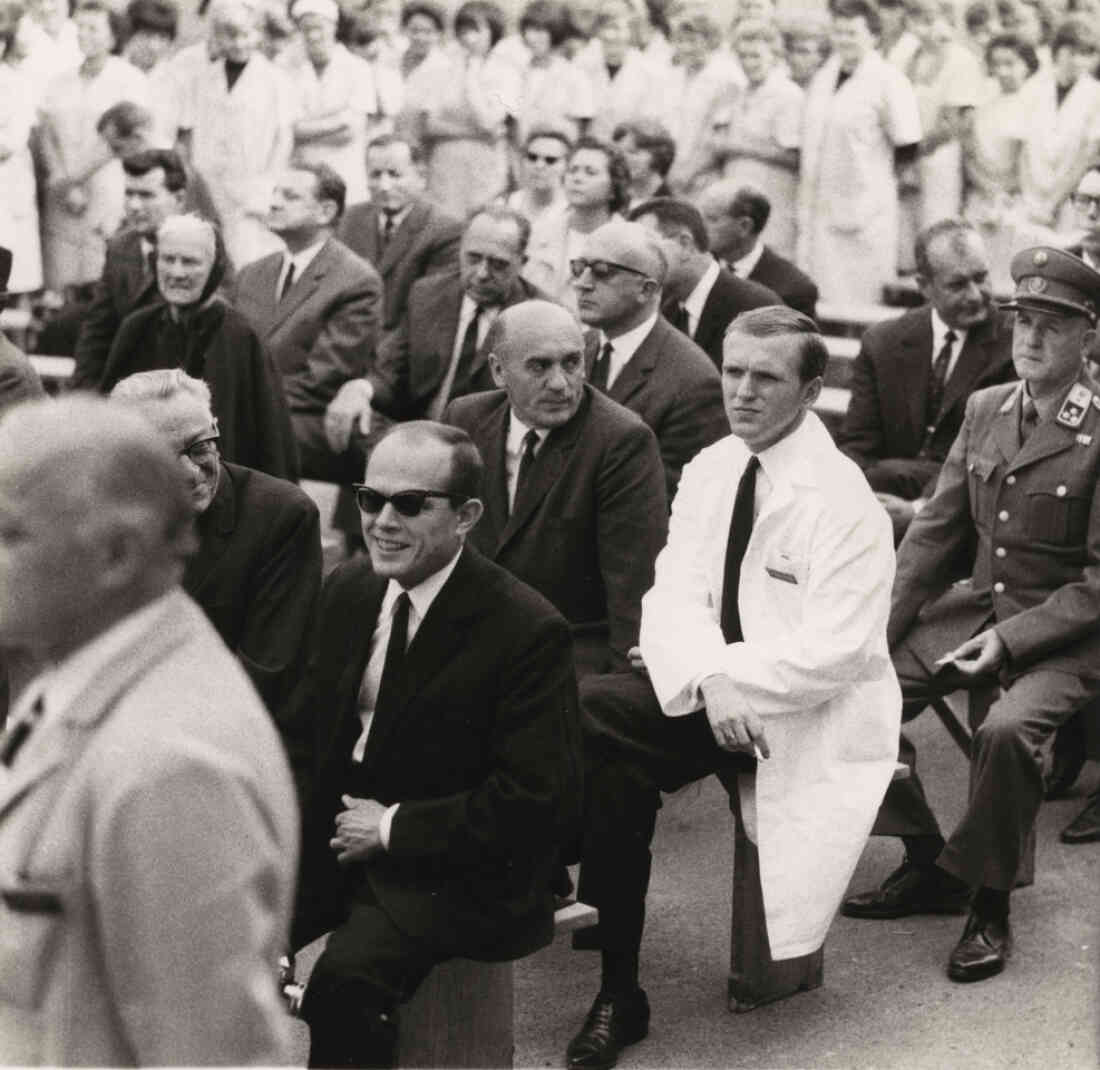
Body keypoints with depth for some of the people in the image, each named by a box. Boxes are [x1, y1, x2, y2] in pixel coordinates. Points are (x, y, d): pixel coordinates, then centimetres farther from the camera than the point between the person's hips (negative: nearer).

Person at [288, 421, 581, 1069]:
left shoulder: (527, 630, -16)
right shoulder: (350, 590, 5)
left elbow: (538, 799, -18)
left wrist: (393, 828, -15)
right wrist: (315, 812, -1)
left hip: (453, 869, -6)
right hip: (338, 834, 6)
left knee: (348, 975, -30)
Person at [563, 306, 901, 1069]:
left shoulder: (844, 500, -15)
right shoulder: (709, 470, 5)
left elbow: (832, 652, -21)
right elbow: (673, 596, -2)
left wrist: (729, 680, -22)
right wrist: (709, 680, -21)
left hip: (805, 716, -6)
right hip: (710, 689, 7)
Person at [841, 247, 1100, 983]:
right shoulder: (985, 409, 7)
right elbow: (936, 531, 8)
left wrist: (1012, 641, -21)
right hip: (978, 606, 6)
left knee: (1007, 730, -33)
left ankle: (990, 905, -9)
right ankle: (926, 863, 10)